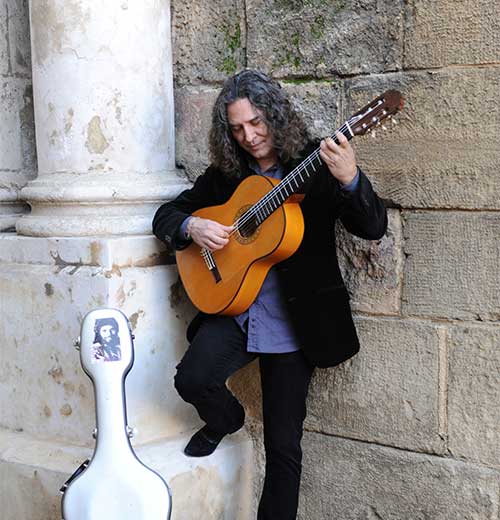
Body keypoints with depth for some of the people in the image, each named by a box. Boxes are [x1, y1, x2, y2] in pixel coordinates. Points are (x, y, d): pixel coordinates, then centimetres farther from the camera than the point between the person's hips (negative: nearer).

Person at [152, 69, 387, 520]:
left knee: (283, 444, 1)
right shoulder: (226, 174, 6)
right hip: (232, 308, 3)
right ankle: (226, 420, 14)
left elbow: (374, 228, -14)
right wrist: (192, 226, -10)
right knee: (192, 379, -21)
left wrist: (349, 178, -33)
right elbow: (166, 215, 13)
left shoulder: (316, 165, -5)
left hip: (294, 321, -3)